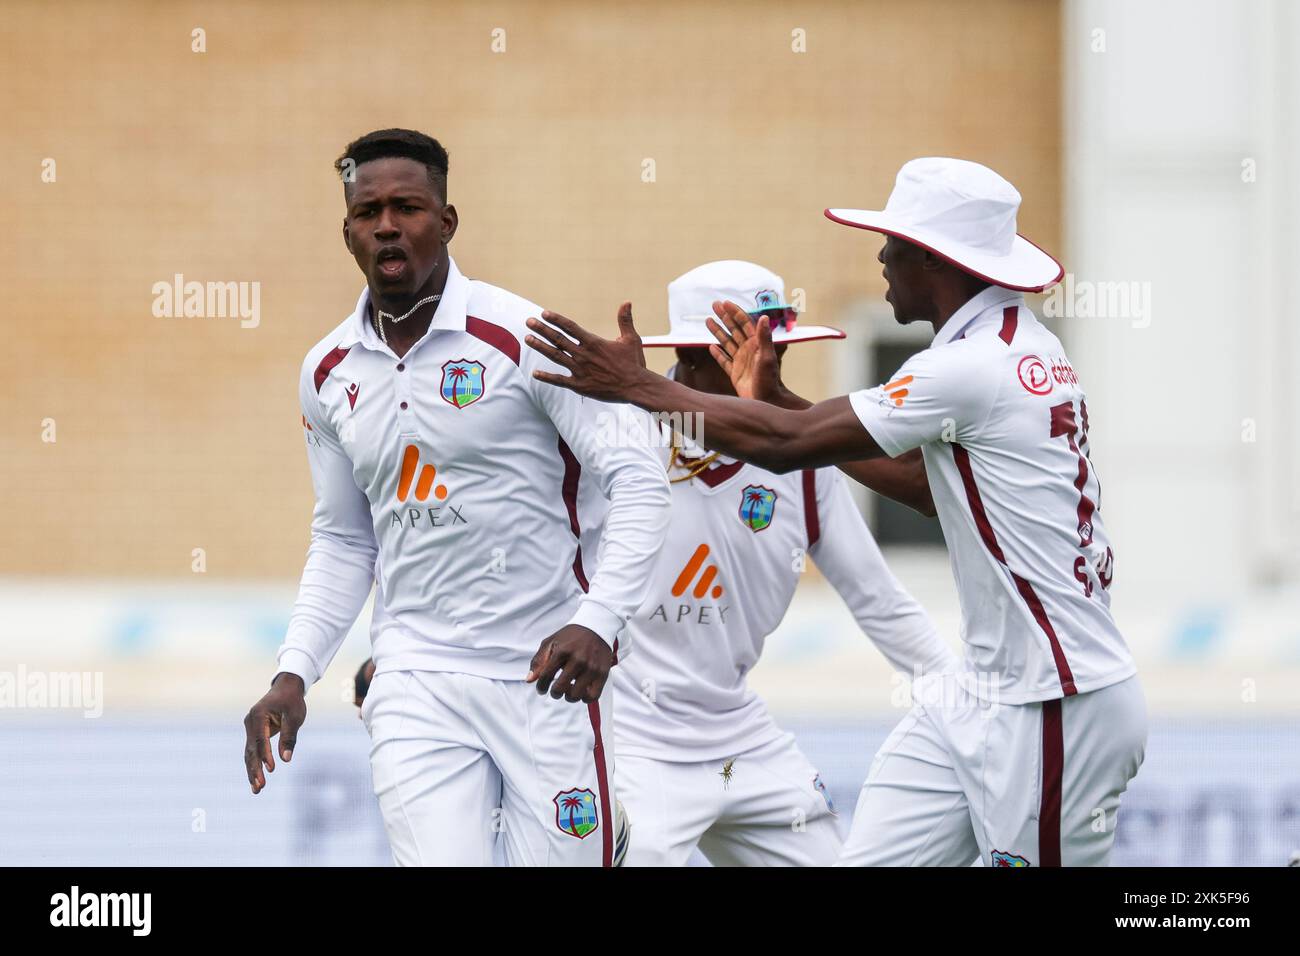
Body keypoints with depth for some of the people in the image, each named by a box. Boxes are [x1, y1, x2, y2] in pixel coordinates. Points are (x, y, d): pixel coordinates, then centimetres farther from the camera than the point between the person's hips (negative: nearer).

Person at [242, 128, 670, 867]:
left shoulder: (522, 336, -7)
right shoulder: (328, 374, 8)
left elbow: (638, 479, -9)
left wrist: (599, 620, -22)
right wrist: (293, 674, 7)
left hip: (546, 671, -3)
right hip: (417, 683, 3)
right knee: (439, 860, -12)